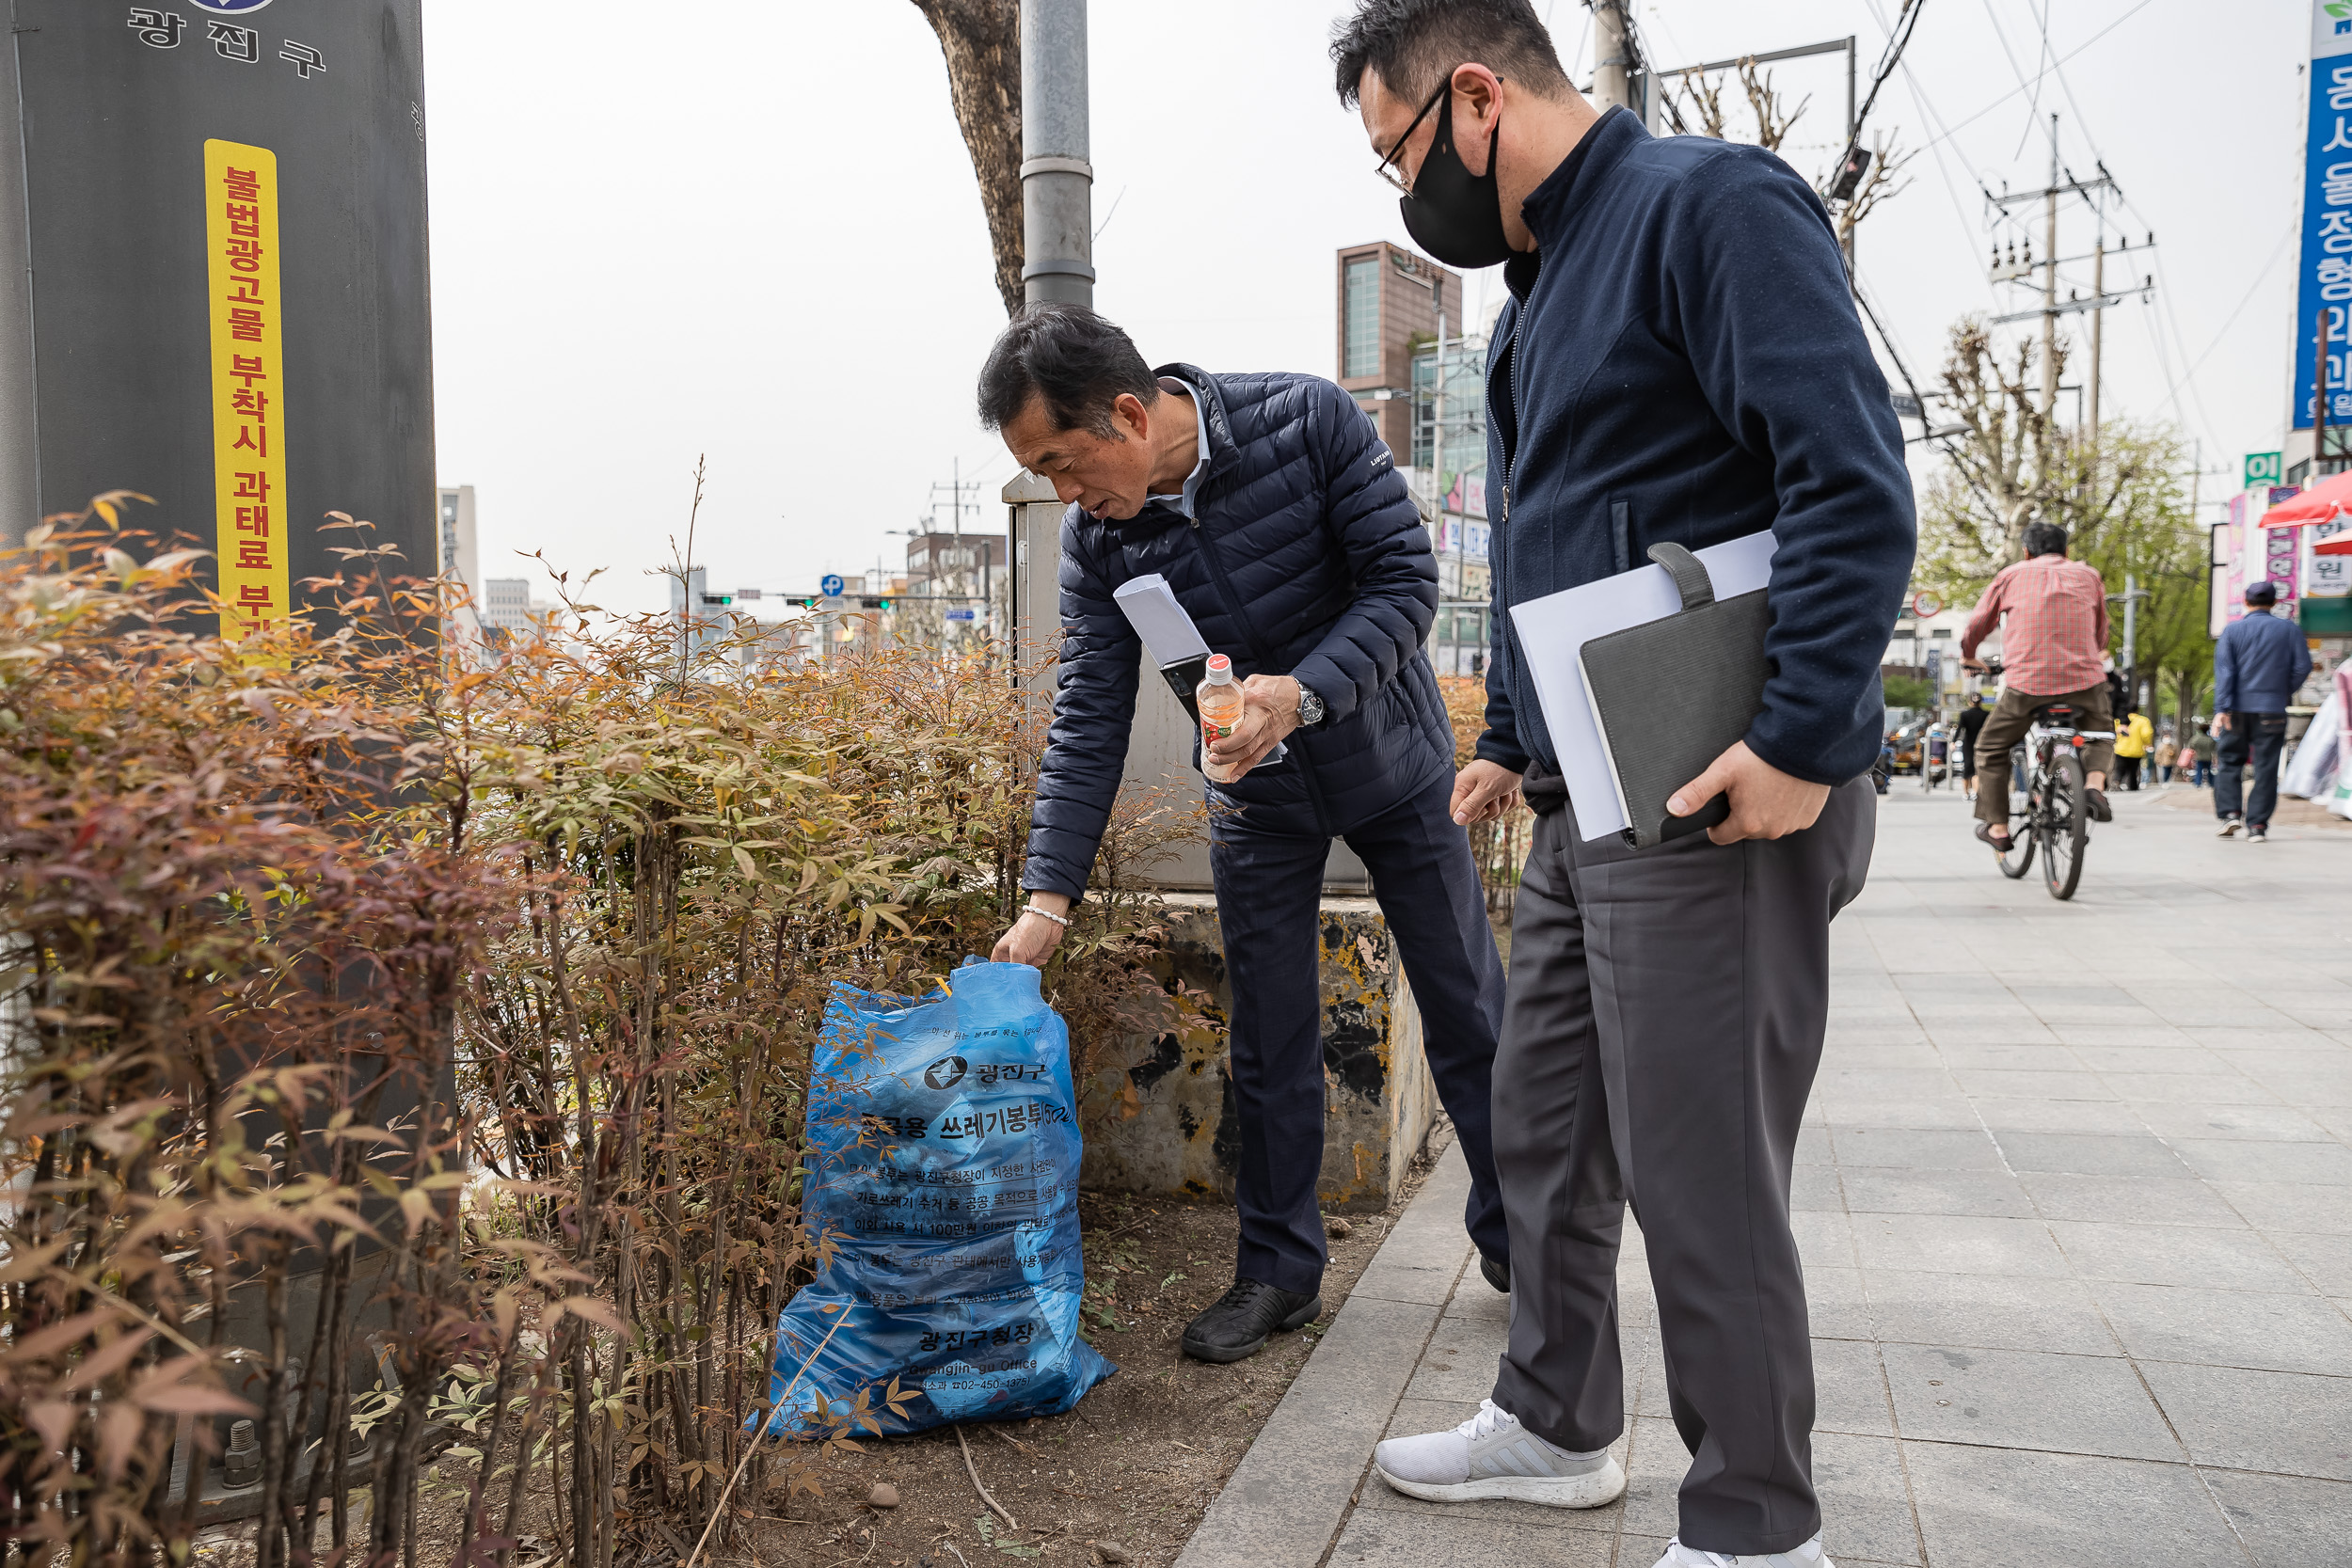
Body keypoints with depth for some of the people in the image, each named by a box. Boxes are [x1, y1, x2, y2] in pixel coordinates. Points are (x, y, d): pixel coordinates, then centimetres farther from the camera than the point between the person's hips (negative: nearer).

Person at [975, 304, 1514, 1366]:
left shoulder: (1308, 422, -23)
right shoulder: (1099, 539, -14)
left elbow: (1405, 580, -21)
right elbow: (1089, 721, -14)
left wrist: (1302, 692, -36)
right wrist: (1048, 897, -22)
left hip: (1392, 760, -2)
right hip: (1257, 797, 2)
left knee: (1467, 1009, 7)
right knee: (1270, 1038, 5)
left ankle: (1518, 1240, 26)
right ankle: (1279, 1269, 20)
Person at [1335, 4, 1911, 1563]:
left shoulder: (1711, 205, -9)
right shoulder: (1545, 278, 20)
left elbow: (1855, 482, -18)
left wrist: (1808, 740, -23)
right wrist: (1510, 737, 23)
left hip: (1720, 801, -9)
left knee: (1702, 1172, -1)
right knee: (1545, 1120, 16)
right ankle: (1556, 1422, 35)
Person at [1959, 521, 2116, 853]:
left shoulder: (2011, 574, 13)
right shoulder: (2089, 575, 17)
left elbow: (1978, 624, 20)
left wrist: (1969, 657, 40)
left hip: (2026, 680, -2)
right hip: (2084, 678, 2)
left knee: (1993, 748, 18)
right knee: (2100, 733, 30)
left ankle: (1997, 827, 15)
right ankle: (2095, 782, 1)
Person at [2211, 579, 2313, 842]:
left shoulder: (2232, 630, 1)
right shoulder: (2290, 631, 4)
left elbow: (2224, 670, -7)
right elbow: (2303, 667, 0)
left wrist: (2221, 709, -11)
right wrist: (2285, 692, 16)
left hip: (2237, 710, 0)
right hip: (2272, 710, 0)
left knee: (2229, 761, 11)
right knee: (2265, 767, 3)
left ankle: (2230, 812, -4)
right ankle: (2257, 824, 1)